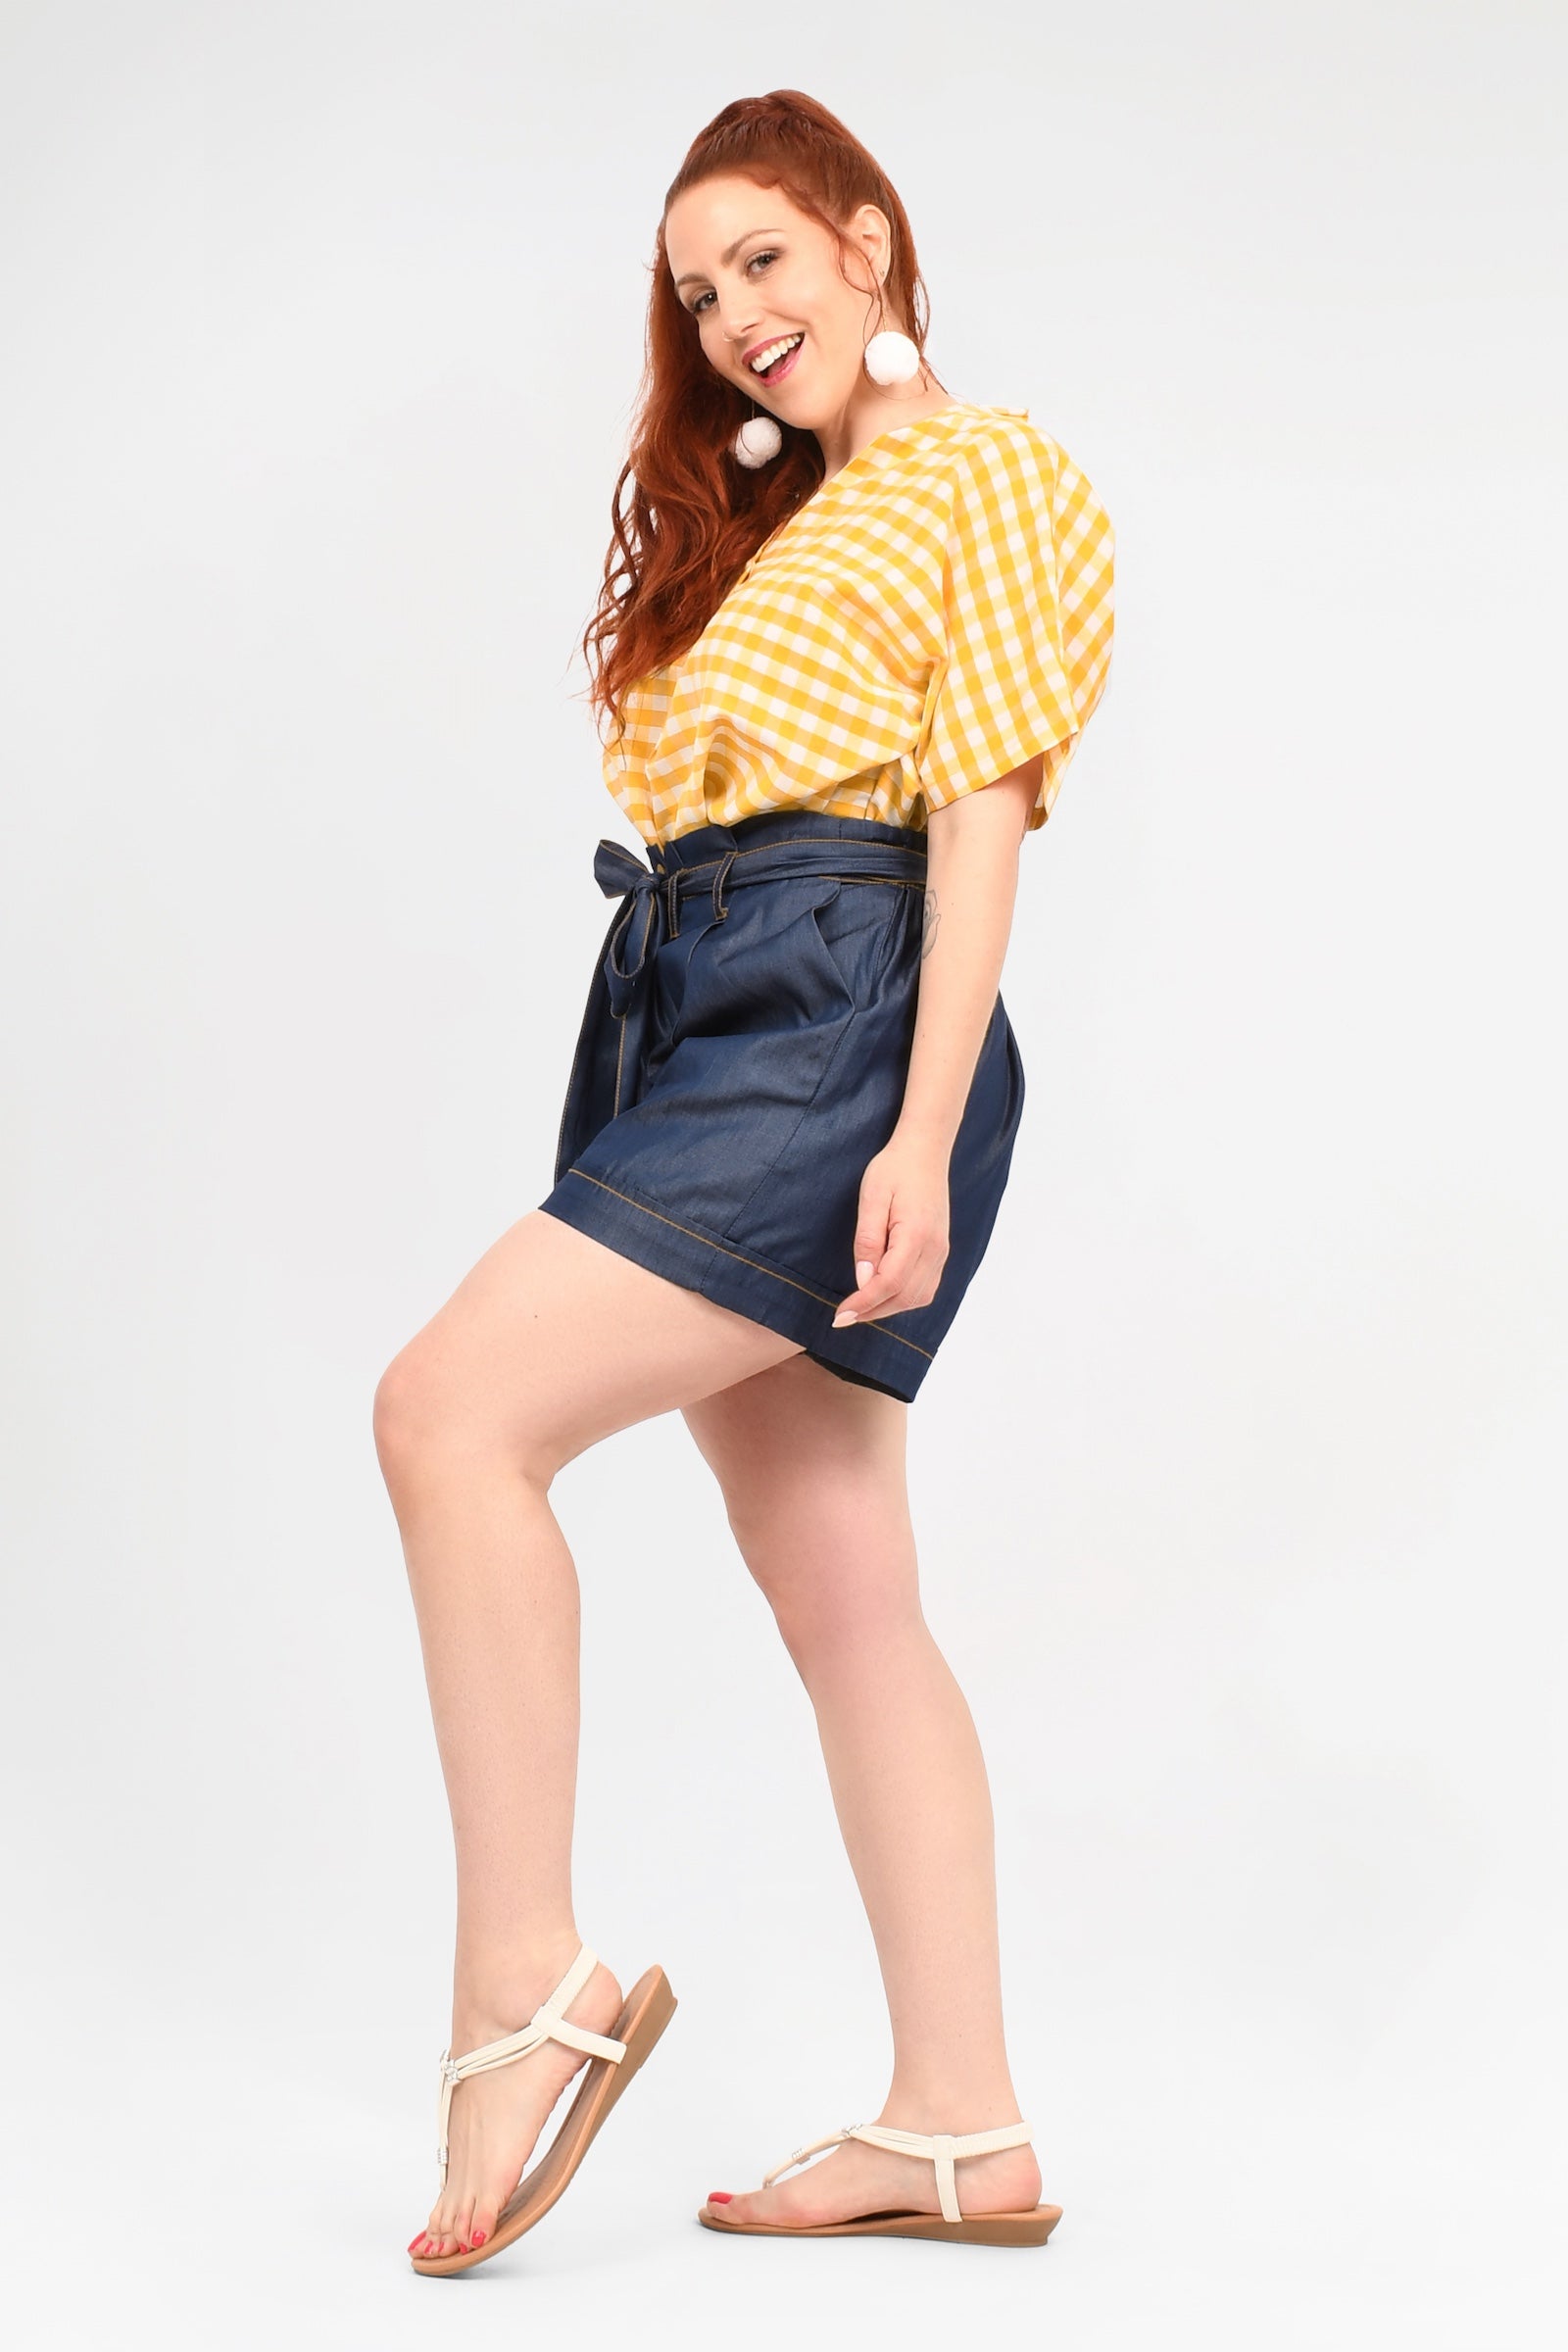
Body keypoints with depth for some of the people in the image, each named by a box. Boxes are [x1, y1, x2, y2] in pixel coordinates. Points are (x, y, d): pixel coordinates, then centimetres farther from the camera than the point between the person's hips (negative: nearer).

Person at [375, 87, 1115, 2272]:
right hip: (691, 1022, 9)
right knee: (839, 1593, 5)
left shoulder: (992, 473, 1)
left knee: (454, 1411, -21)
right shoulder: (770, 509, 26)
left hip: (833, 1025, -9)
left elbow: (983, 818, -9)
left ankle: (525, 1979, -15)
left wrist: (921, 1138, -18)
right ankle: (959, 2127, 9)